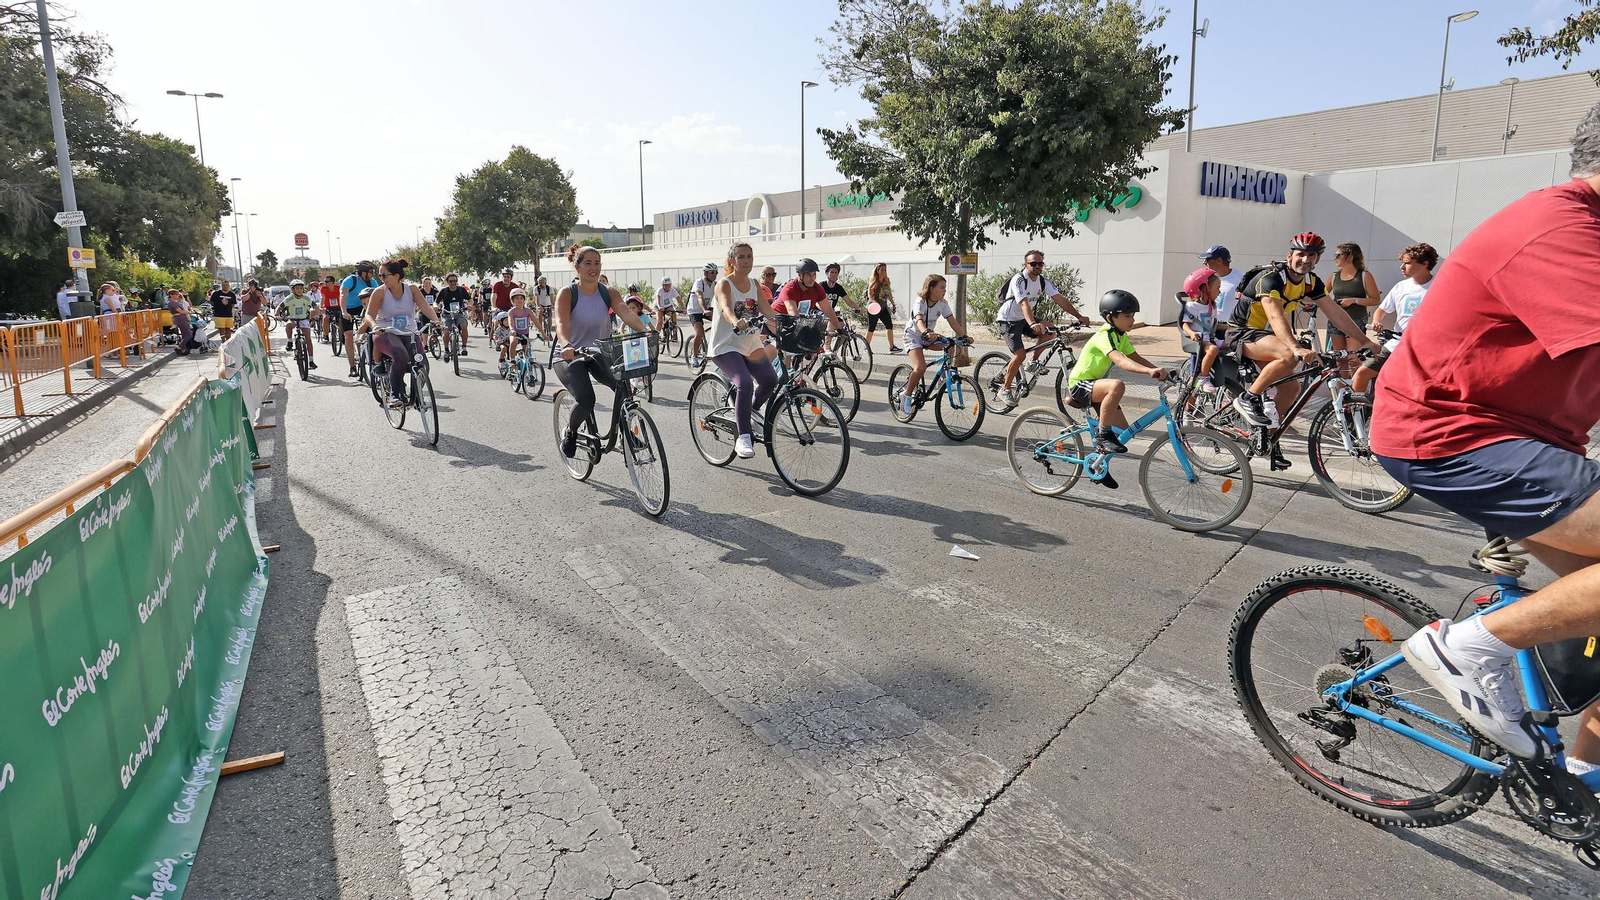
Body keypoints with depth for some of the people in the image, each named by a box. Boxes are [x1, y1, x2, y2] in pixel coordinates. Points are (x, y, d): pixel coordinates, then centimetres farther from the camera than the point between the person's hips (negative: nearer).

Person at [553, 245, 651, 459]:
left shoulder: (607, 293, -1)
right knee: (585, 399, -27)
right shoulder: (567, 293, -11)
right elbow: (561, 323, -28)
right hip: (570, 356, -3)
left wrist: (645, 332, -38)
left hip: (599, 354, 3)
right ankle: (569, 432, 7)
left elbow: (626, 313, -18)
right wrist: (566, 345, -50)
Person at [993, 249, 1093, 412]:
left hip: (1023, 319, 7)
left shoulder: (1044, 281, -3)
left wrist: (1079, 316, -20)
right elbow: (1024, 304, -37)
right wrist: (1033, 324, -53)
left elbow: (1060, 299, -10)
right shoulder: (1019, 279, -22)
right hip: (1007, 320, -7)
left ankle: (1034, 362, 6)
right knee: (1020, 354, -22)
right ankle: (1005, 390, -8)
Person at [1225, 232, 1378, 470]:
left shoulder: (1311, 281, 1)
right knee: (1289, 356, -33)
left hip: (1265, 333, 8)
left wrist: (1364, 341, -2)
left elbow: (1335, 312, 2)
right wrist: (1297, 348, -50)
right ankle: (1248, 398, -18)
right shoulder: (1272, 278, -23)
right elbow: (1275, 317, -36)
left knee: (1291, 388, 2)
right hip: (1242, 332, -8)